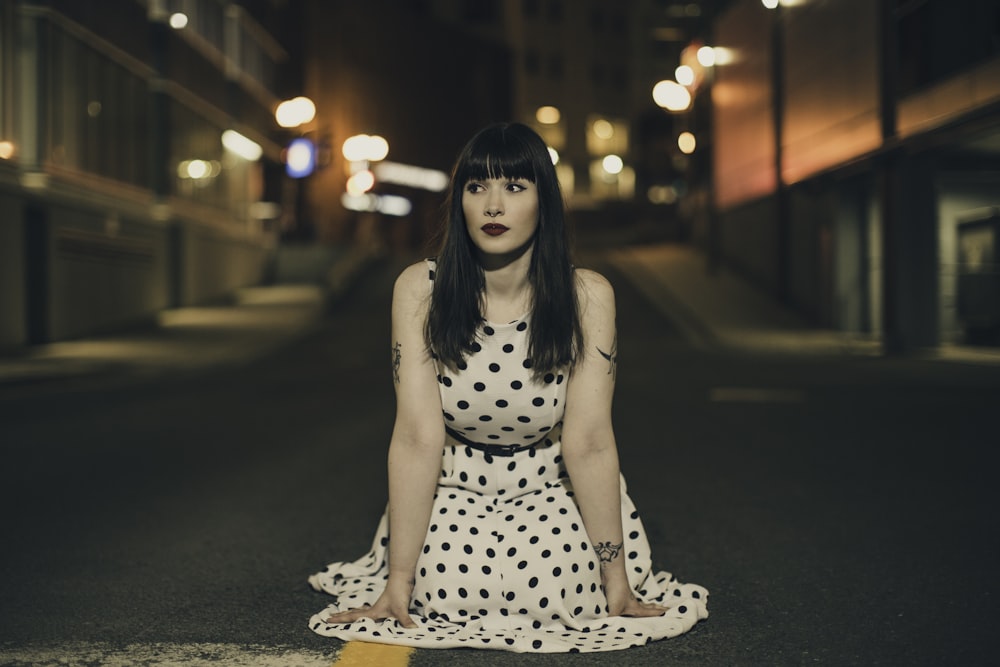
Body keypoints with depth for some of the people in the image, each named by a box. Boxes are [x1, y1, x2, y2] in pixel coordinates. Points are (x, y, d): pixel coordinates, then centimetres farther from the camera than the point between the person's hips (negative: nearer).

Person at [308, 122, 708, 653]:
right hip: (453, 490, 1)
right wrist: (397, 587, -20)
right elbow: (417, 439, -18)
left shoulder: (585, 297, -15)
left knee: (555, 592, -26)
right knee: (447, 588, -25)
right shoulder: (420, 290, -14)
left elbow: (588, 441, -16)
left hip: (550, 491, 0)